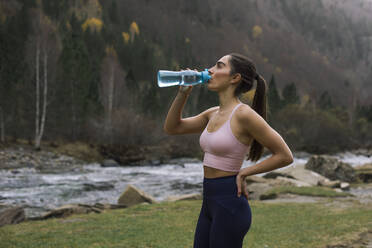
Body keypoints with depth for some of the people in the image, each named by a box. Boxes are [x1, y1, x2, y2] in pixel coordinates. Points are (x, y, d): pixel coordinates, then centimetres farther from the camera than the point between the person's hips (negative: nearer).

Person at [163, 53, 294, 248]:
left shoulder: (244, 114, -14)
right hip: (209, 204, 9)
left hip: (230, 204, -8)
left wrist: (243, 173, -10)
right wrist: (183, 92, 7)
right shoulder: (213, 114, 10)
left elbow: (285, 156, -13)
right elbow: (171, 127, 17)